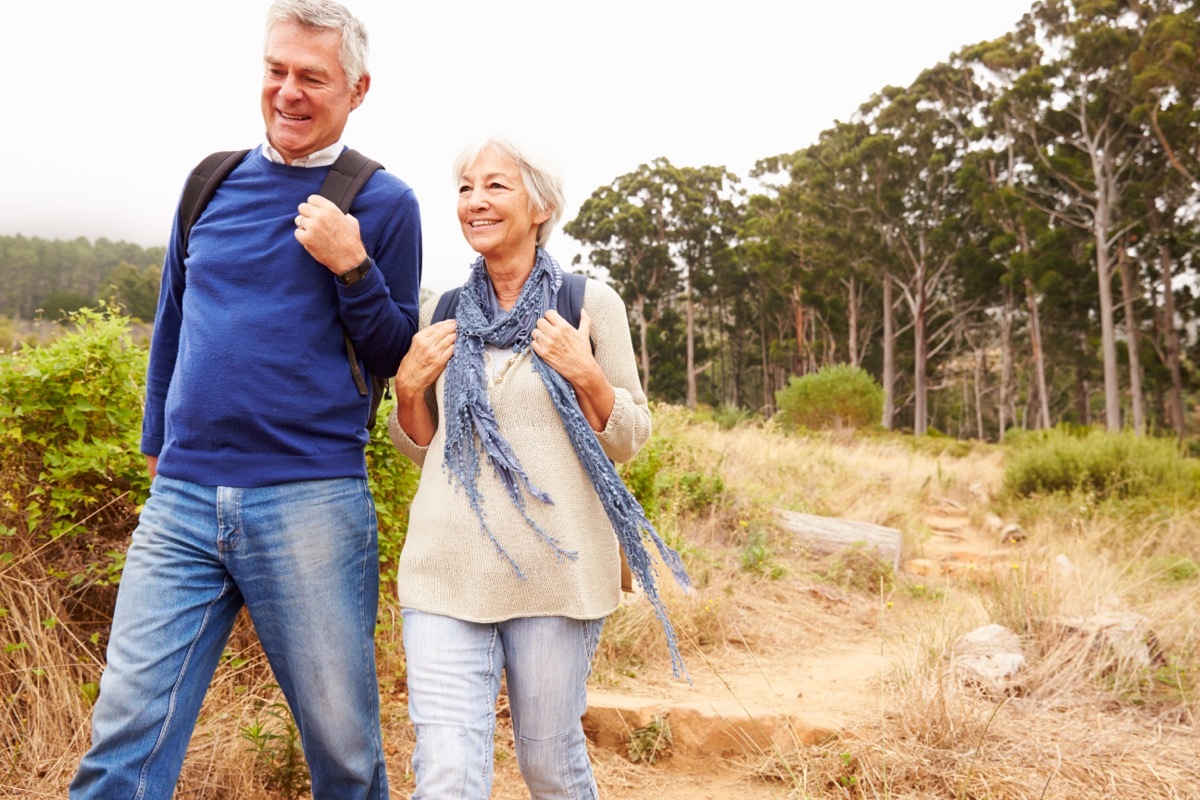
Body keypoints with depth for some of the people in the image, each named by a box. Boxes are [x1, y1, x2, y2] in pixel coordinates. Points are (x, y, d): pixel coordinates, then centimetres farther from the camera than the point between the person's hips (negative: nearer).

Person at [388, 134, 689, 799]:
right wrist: (410, 385, -2)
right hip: (447, 569, 2)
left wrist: (585, 374, -15)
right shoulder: (443, 312, 8)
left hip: (556, 569, -2)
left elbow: (628, 441, 2)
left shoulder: (591, 303, -1)